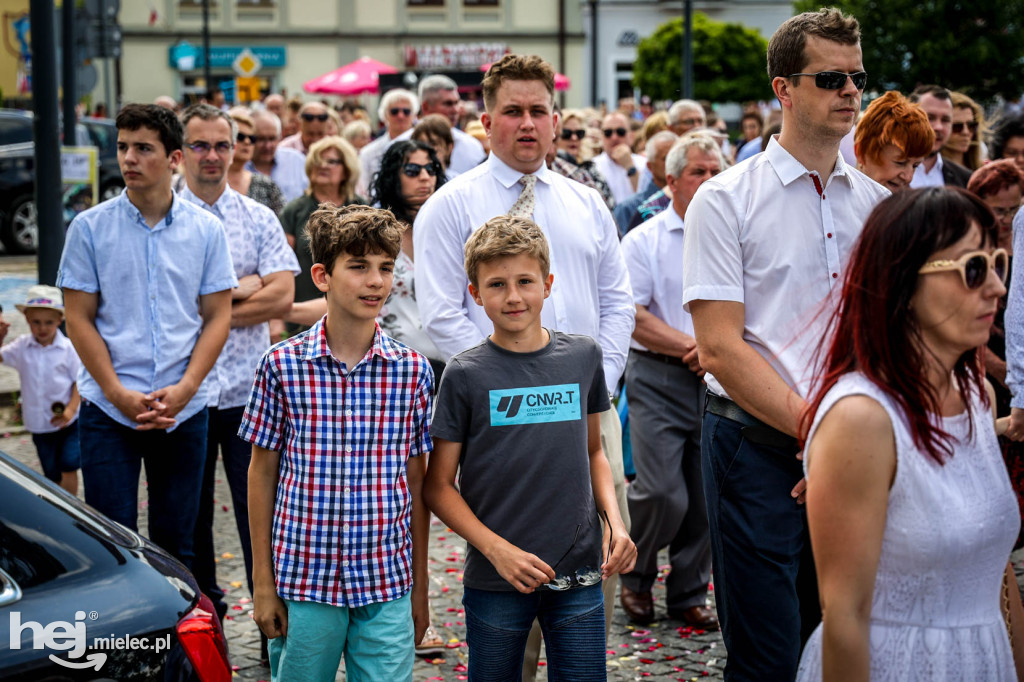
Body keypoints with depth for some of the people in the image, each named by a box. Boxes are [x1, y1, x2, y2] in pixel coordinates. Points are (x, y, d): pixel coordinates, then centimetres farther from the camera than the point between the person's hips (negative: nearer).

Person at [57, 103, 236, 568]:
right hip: (108, 409, -1)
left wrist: (184, 389, -10)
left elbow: (217, 317, 3)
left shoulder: (206, 230, 4)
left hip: (184, 410, 1)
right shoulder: (90, 228, 1)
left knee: (174, 542, 8)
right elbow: (79, 320, 0)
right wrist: (120, 395, -10)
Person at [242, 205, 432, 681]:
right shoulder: (282, 364, -4)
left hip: (387, 586, 1)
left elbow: (416, 481, 7)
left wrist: (419, 587, 8)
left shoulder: (412, 369, 0)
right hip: (303, 582, -1)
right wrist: (263, 583, 1)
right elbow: (262, 473, 2)